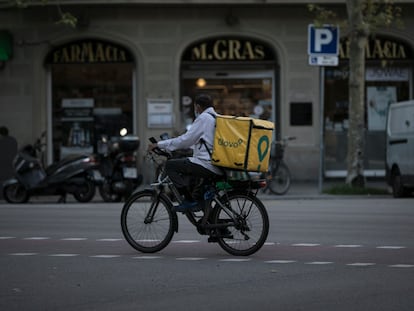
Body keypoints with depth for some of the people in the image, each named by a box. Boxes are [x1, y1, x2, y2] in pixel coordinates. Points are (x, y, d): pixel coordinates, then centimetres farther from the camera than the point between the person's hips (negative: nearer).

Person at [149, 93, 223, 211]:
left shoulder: (203, 118, -8)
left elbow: (186, 139, -11)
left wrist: (160, 144, -4)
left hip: (207, 165, -10)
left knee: (170, 165, -5)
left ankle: (189, 199, -9)